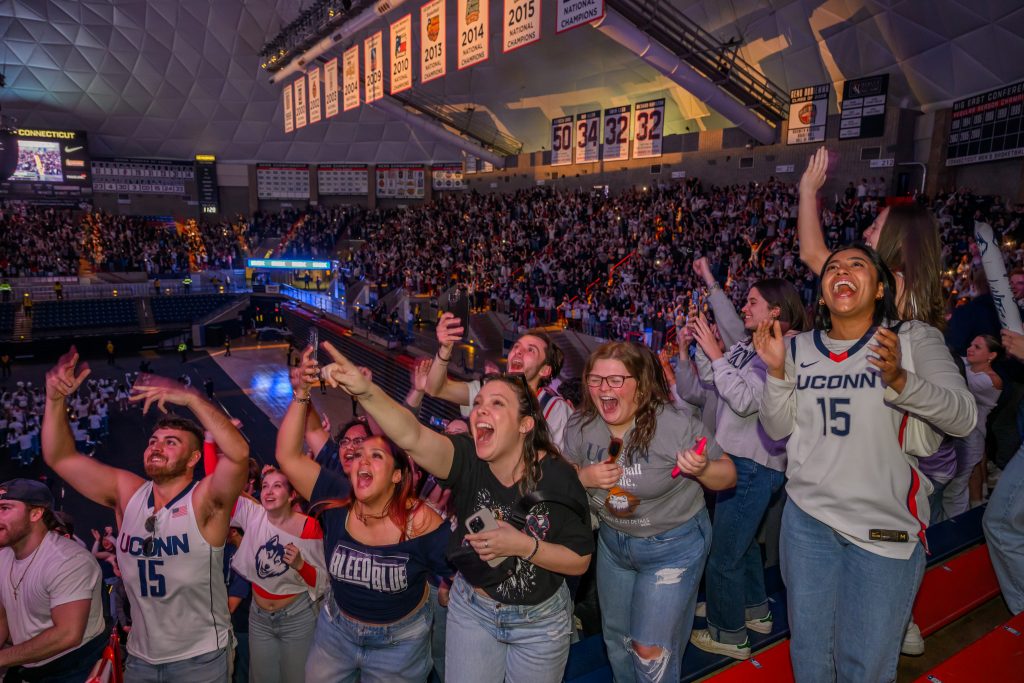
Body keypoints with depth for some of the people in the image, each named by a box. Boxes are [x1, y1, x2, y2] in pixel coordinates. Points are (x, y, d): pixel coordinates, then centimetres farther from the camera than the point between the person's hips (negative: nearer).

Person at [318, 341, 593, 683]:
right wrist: (365, 390, -58)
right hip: (471, 608, 1)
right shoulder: (468, 461, -21)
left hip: (539, 620, -1)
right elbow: (412, 436, -42)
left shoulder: (556, 478, -23)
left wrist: (524, 546, -29)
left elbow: (580, 561, -14)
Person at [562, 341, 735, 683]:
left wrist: (701, 469, -37)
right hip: (612, 540, 5)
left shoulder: (677, 426, -27)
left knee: (650, 648, 1)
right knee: (616, 636, 23)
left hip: (673, 544, -5)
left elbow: (728, 476, -15)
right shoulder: (579, 426, -13)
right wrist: (584, 478, -21)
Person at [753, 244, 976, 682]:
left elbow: (964, 417, -17)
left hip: (886, 526, -2)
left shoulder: (915, 339, -6)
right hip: (807, 518, 3)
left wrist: (900, 380, -34)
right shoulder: (800, 348, 3)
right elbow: (777, 429, 3)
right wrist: (777, 371, -12)